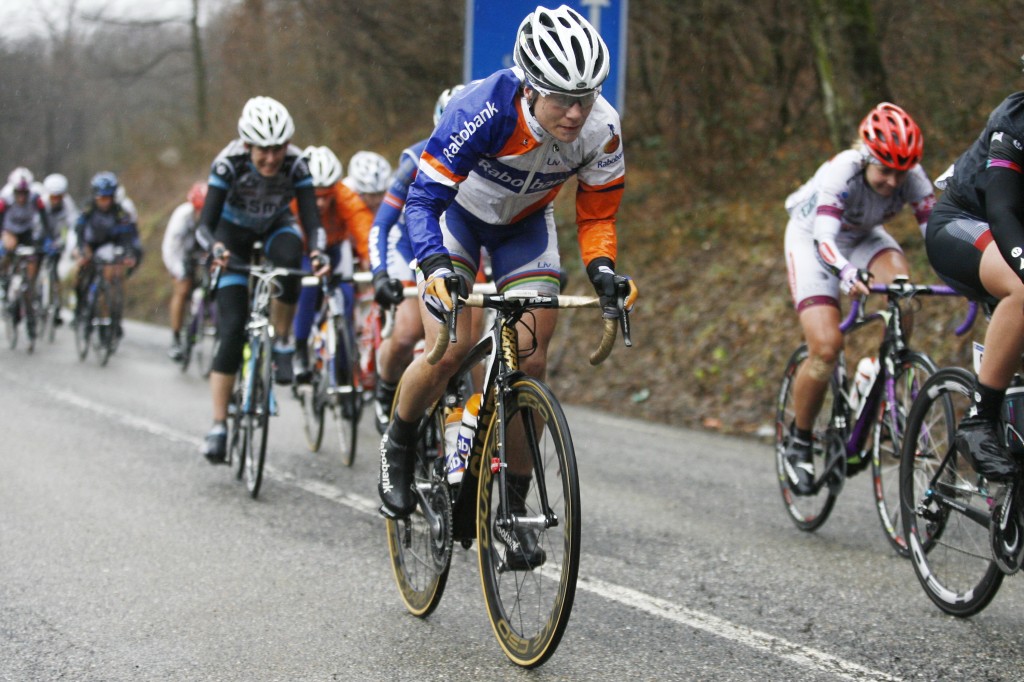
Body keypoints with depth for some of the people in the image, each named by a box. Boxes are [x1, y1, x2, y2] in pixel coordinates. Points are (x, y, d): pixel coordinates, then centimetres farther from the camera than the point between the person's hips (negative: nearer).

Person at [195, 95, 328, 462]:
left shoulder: (296, 164, -27)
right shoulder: (229, 163, -31)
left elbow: (311, 221, -29)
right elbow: (205, 223, -32)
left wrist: (317, 250, -50)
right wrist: (215, 248, -54)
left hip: (276, 227, 1)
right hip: (234, 232, -1)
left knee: (289, 256, -38)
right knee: (232, 330, -13)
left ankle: (282, 343, -18)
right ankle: (218, 425, -8)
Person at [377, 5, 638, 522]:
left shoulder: (601, 130, -28)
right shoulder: (483, 111, -39)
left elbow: (596, 214, -13)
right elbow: (423, 198, -35)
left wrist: (603, 270, -32)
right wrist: (437, 265, -52)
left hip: (525, 225, 3)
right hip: (457, 211, -3)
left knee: (530, 364, -8)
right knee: (448, 354, -16)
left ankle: (512, 505, 5)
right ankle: (398, 447, 14)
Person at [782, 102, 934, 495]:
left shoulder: (910, 176, -24)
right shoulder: (841, 173, -35)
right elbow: (825, 238, -47)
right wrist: (847, 273, -67)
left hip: (864, 238, 4)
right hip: (812, 241, -4)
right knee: (827, 347, -20)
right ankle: (798, 442, 1)